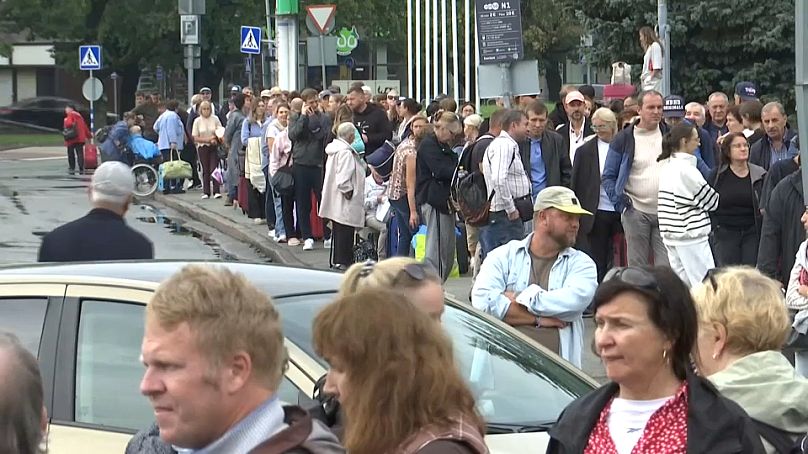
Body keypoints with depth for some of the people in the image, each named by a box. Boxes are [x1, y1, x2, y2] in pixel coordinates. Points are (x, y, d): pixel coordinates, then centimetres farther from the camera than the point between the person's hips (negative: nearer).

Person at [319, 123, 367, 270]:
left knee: (339, 231, 15)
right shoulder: (346, 152, -18)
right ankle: (343, 261, -2)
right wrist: (348, 191, -14)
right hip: (344, 202, -10)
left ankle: (338, 260, 22)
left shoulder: (334, 149, 13)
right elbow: (343, 177, -25)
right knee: (345, 231, -5)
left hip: (335, 200, 10)